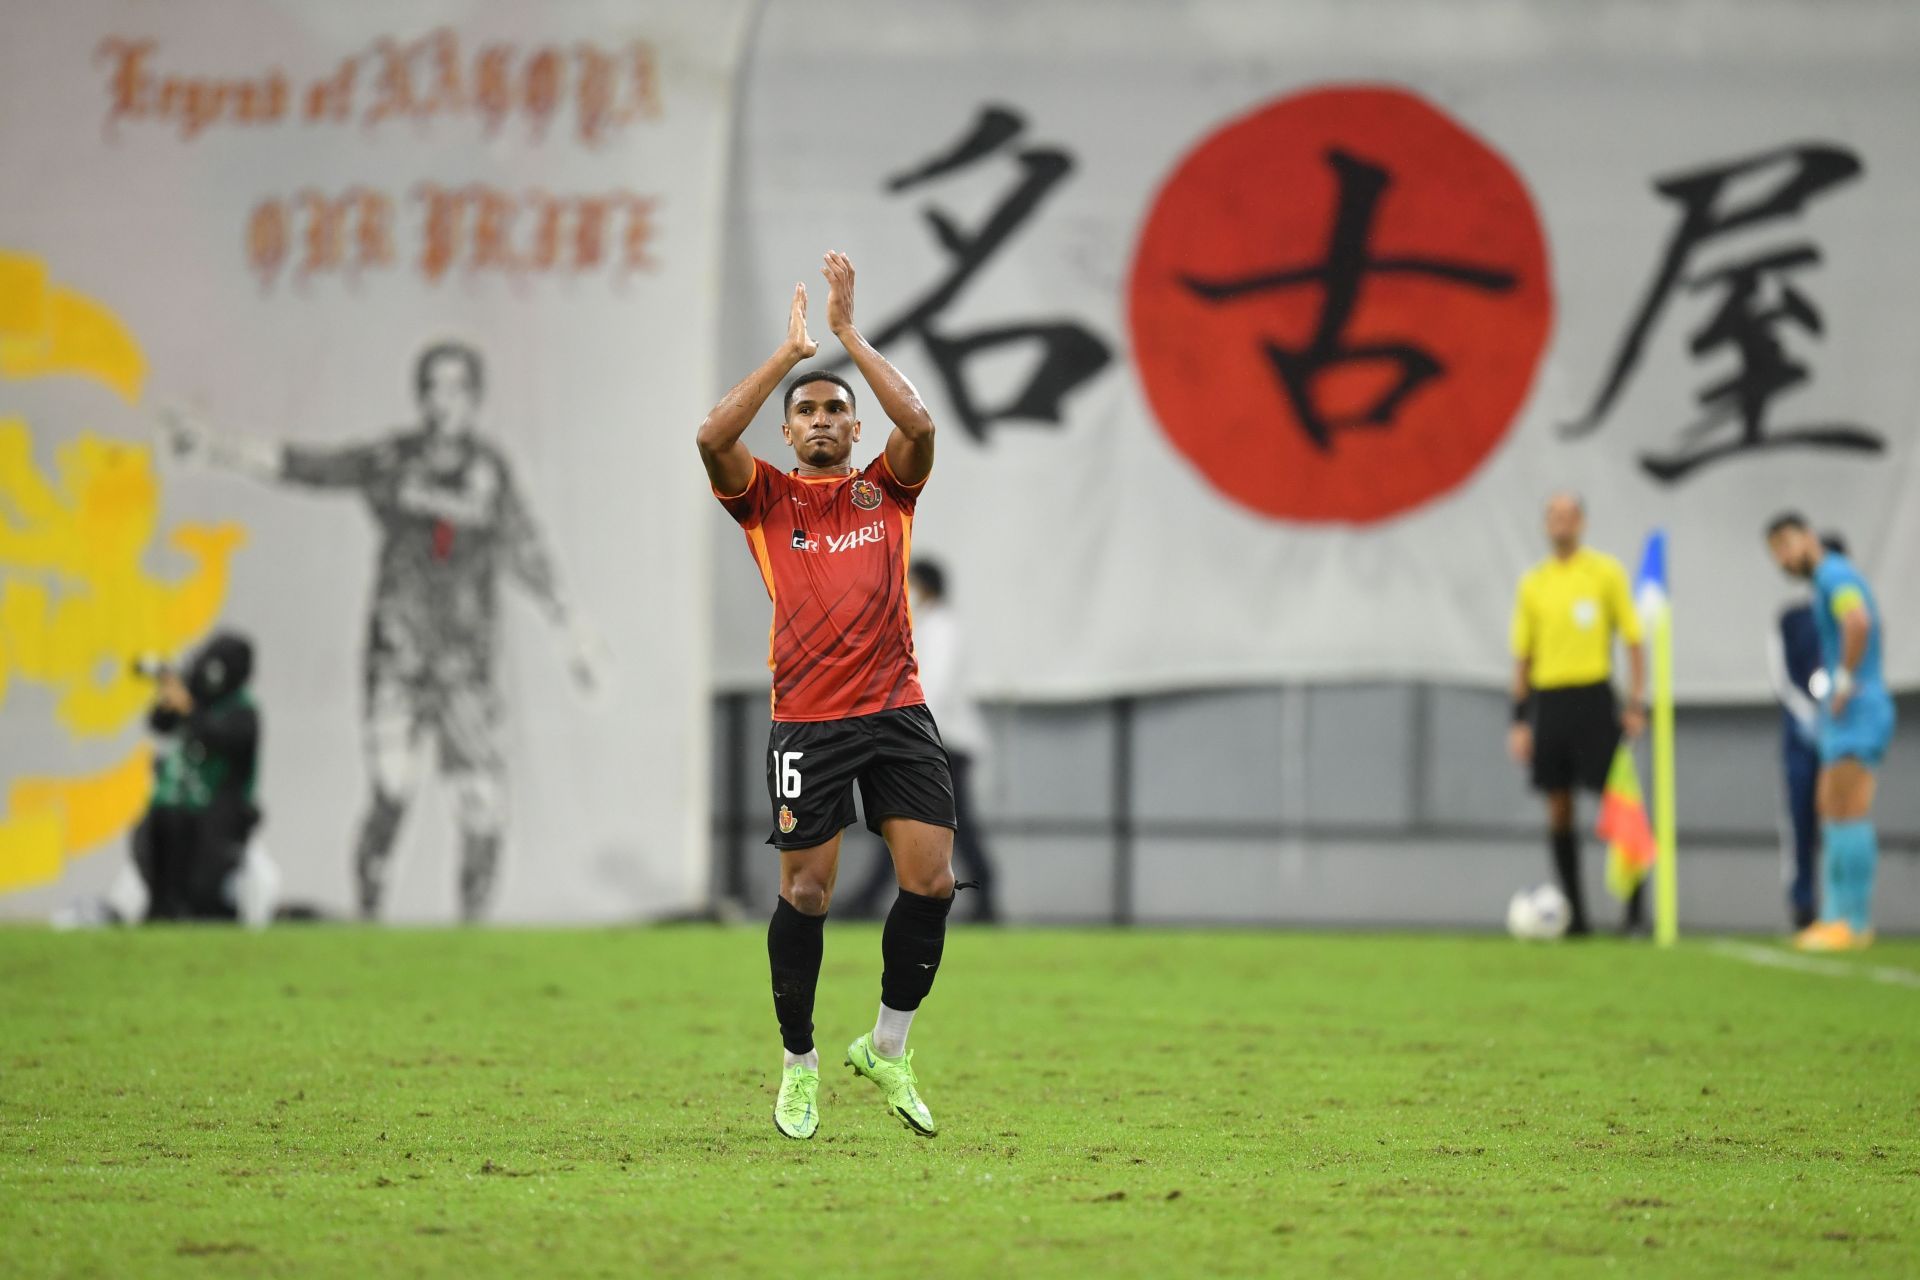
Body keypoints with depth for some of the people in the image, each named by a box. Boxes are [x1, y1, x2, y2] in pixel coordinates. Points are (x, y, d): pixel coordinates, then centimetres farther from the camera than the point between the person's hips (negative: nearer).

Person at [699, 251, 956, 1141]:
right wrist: (790, 350, -9)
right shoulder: (767, 498, 7)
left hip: (897, 710, 2)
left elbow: (919, 426, -8)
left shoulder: (886, 490, 12)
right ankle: (798, 1065, 15)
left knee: (930, 880, -6)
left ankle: (888, 1048, 12)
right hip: (807, 721, -2)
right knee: (806, 894, -2)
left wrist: (848, 333, -7)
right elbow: (713, 438, -11)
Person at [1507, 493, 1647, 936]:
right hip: (1547, 698, 3)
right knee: (1558, 810, 3)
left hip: (1593, 696, -3)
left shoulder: (1605, 571, 2)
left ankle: (1635, 910, -1)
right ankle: (1574, 913, 9)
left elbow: (1633, 640, 2)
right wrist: (1519, 720, 8)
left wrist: (1636, 703, -6)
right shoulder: (1533, 583, 11)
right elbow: (1521, 655, 14)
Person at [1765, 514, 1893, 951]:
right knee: (1829, 809, 13)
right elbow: (1875, 628, 36)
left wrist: (1846, 680, -24)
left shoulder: (1835, 575, -13)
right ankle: (1837, 915, 16)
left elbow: (1859, 622, -34)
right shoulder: (1835, 578, 18)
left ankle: (1853, 921, -10)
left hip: (1856, 713, -11)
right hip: (1844, 717, 11)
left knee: (1848, 813, -10)